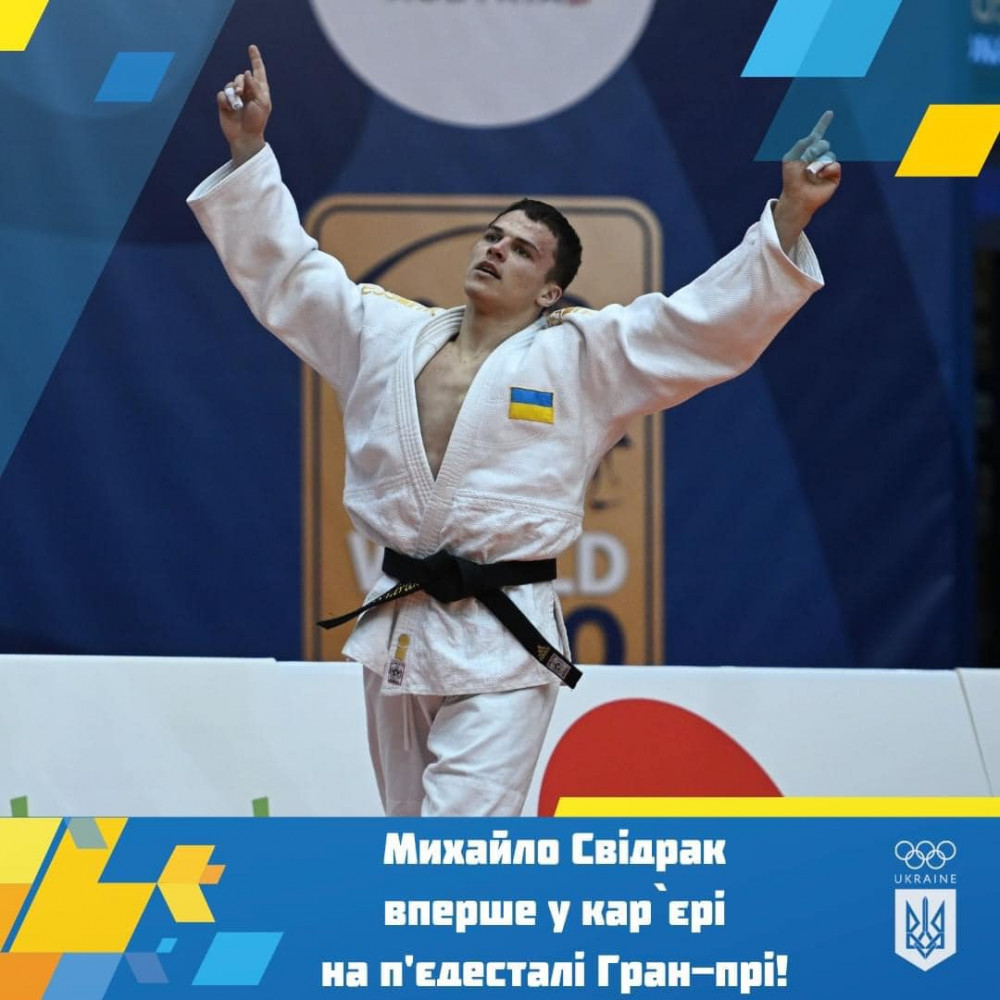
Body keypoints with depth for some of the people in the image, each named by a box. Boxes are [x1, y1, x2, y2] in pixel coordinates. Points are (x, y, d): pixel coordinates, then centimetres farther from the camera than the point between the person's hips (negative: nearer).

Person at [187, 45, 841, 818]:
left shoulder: (583, 358, -1)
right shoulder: (388, 334, 12)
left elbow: (710, 321, -7)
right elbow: (286, 272, 18)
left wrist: (788, 224, -18)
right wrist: (250, 150, 13)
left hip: (502, 644, -5)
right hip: (398, 632, 5)